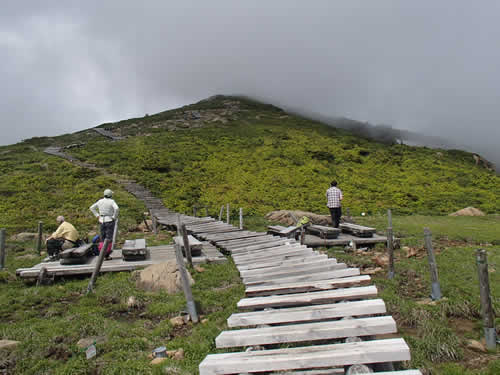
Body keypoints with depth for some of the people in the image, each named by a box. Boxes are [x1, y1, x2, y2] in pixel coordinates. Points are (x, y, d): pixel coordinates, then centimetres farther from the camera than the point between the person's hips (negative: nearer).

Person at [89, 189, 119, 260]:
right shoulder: (111, 201, -9)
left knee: (103, 238, 13)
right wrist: (114, 217, -13)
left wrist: (97, 215, 11)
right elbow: (116, 208, -26)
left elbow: (92, 208, 15)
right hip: (110, 221, -5)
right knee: (109, 238, -2)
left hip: (102, 221, 5)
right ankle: (107, 255, -4)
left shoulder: (100, 201, 7)